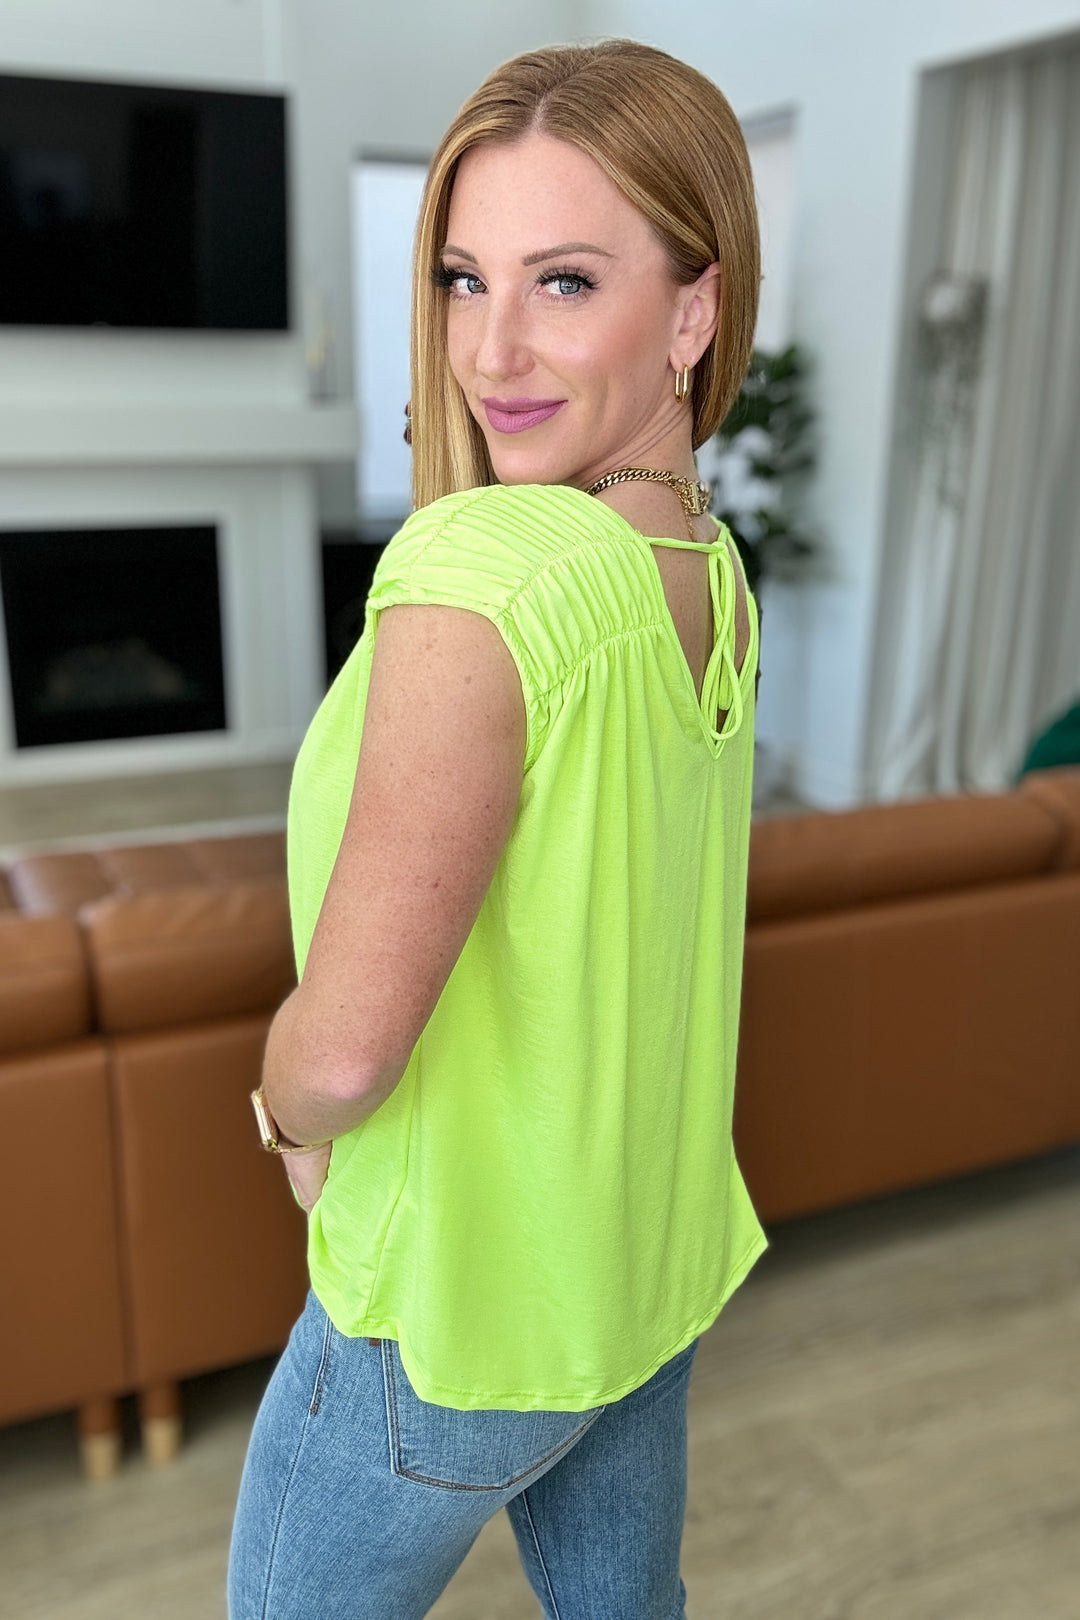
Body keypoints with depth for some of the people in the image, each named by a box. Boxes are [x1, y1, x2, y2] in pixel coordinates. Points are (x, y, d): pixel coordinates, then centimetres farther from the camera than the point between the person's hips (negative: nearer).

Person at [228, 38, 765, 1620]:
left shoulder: (475, 574, -31)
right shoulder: (714, 573, -5)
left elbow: (346, 1043, -29)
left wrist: (289, 1108, -7)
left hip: (458, 1308, -7)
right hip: (661, 1259, 7)